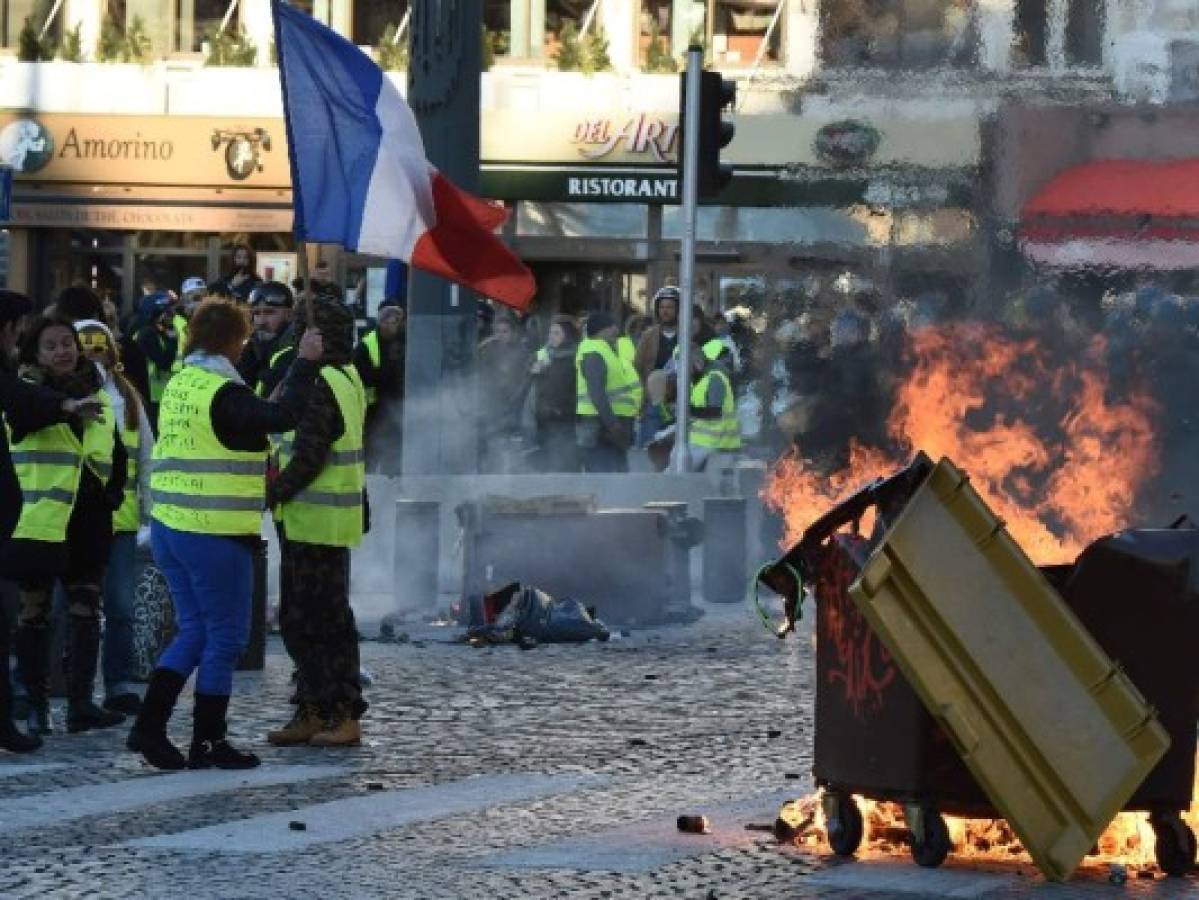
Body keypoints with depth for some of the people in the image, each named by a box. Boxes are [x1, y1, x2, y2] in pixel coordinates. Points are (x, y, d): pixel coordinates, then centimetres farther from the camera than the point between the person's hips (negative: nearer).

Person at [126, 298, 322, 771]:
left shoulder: (180, 385, 10)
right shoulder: (223, 393, -16)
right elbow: (282, 416, -27)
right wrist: (303, 363, -19)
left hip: (167, 528, 8)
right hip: (214, 536, -8)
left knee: (194, 631, 15)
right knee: (225, 638, 3)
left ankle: (149, 727, 7)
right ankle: (208, 742, 7)